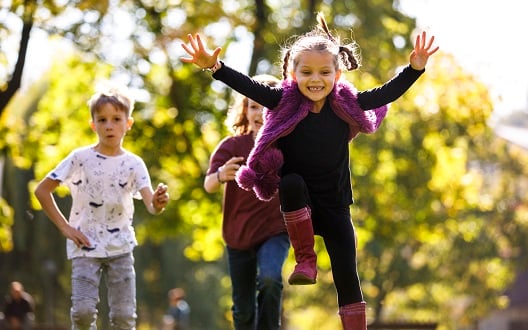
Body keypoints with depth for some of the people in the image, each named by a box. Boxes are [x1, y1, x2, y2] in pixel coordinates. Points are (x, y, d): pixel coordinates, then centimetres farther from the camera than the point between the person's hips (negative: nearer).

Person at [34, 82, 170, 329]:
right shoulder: (80, 158, -6)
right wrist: (64, 227, -6)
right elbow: (42, 190, -1)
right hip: (86, 247, -2)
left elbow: (150, 204, -16)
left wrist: (158, 204, -41)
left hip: (120, 247, 2)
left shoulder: (134, 164, -2)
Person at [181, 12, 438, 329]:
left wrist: (415, 68, -18)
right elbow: (249, 86, -22)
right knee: (292, 183, -35)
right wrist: (215, 66, -36)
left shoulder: (346, 105, -7)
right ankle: (306, 260, -21)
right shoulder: (285, 102, -12)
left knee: (347, 276, -4)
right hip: (298, 204, -1)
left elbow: (386, 94, -6)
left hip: (334, 205, 1)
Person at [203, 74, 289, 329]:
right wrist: (221, 175, -45)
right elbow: (208, 185, -23)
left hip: (275, 232, -1)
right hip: (238, 236, 1)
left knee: (270, 278, -31)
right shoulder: (232, 146, -10)